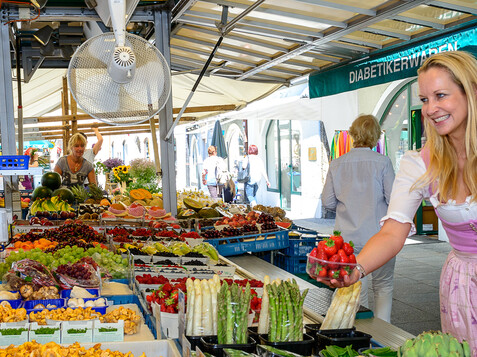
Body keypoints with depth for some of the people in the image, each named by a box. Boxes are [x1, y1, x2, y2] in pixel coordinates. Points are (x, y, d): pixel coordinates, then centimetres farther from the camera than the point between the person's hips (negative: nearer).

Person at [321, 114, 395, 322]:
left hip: (348, 237, 2)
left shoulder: (336, 164, -1)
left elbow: (327, 202, 3)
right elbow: (393, 199, -8)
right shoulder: (382, 162, -8)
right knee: (383, 286, 13)